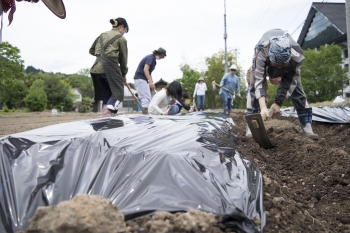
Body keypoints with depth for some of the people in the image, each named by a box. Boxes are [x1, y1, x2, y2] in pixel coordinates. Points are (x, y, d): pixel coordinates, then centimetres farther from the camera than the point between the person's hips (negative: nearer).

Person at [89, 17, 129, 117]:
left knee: (105, 94, 14)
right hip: (110, 67, -6)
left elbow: (91, 50, 24)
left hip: (97, 67, 6)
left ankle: (104, 116, 10)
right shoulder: (121, 38, 2)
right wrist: (124, 74, 16)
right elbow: (123, 57, 7)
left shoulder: (102, 35, 19)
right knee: (118, 92, 4)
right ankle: (107, 111, -20)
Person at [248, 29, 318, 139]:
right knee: (255, 86, -16)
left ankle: (306, 126, -4)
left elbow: (290, 81, -26)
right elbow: (259, 80, -46)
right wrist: (263, 107, -55)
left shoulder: (297, 56, -39)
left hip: (289, 63, 1)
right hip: (265, 59, -1)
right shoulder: (262, 52, -46)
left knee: (296, 88, -9)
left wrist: (278, 102, -26)